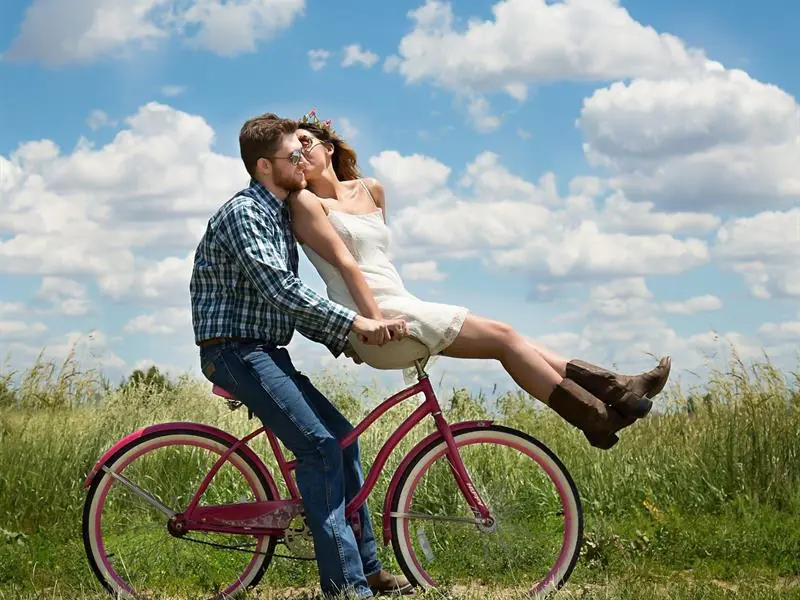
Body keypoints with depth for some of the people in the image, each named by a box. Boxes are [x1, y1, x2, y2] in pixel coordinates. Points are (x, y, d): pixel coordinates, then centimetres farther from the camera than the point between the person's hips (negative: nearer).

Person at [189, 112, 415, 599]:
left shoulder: (280, 215, 16)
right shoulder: (244, 213, -14)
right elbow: (280, 290, -26)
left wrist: (342, 339, 8)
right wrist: (354, 322, -28)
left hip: (266, 352, 10)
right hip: (236, 350, -10)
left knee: (340, 435, 8)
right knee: (319, 443, -19)